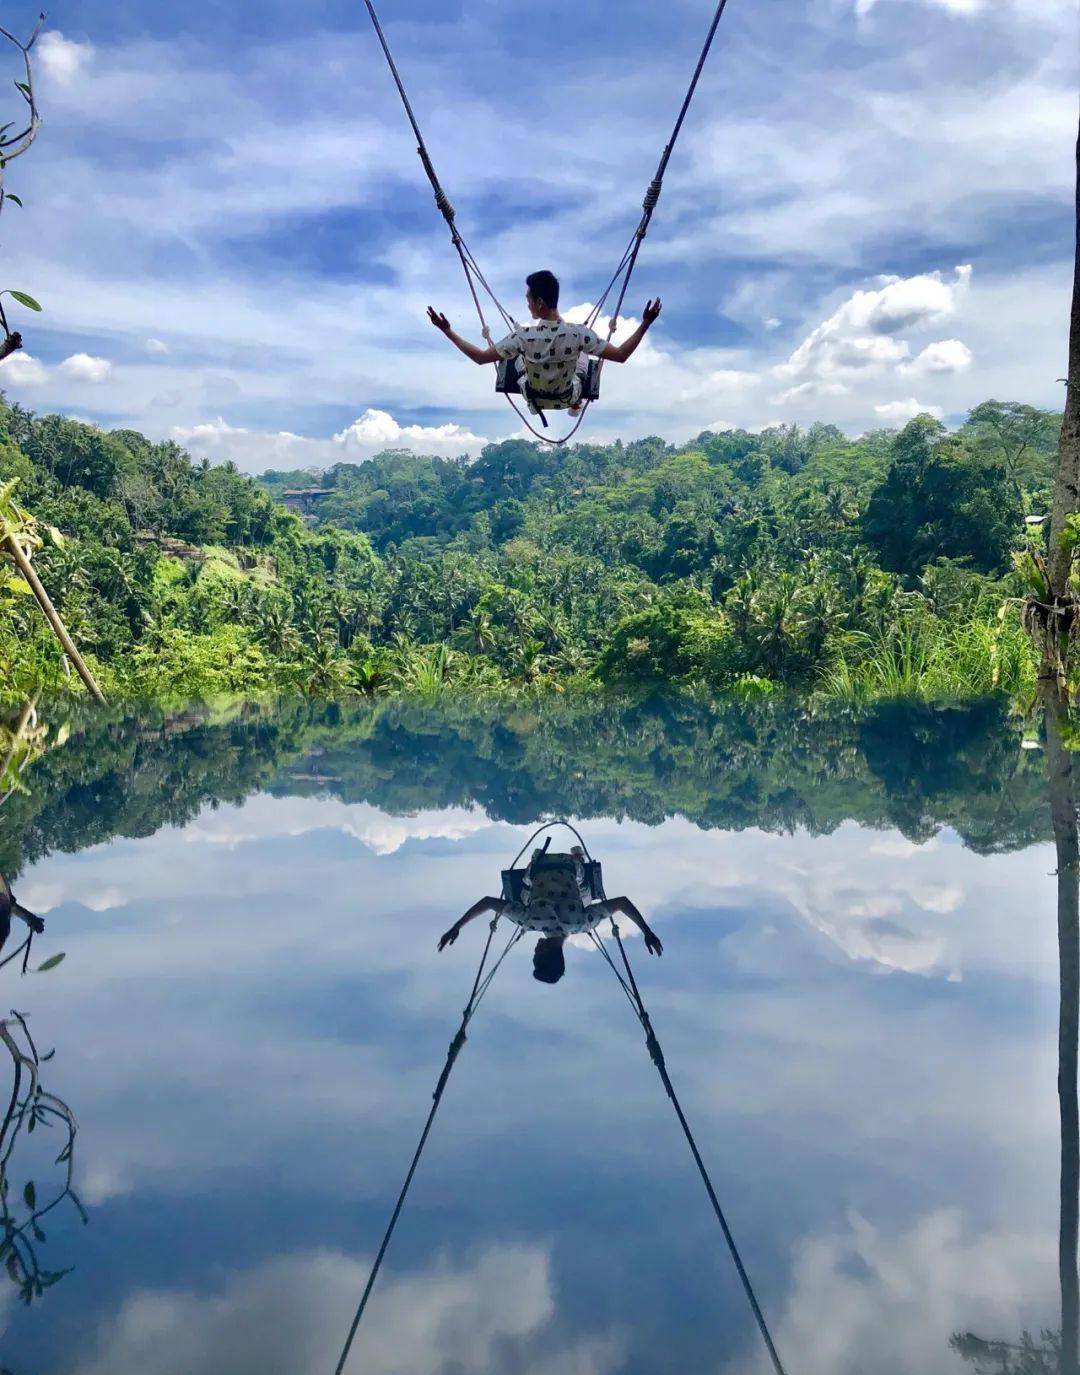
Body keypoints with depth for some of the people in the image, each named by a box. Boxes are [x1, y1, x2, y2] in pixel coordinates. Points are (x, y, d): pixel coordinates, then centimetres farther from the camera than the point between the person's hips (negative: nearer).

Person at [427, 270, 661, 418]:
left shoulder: (523, 336, -33)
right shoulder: (579, 334, -32)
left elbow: (480, 357, -25)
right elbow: (621, 355, -24)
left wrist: (447, 331, -19)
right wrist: (645, 325, -19)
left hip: (534, 399, 0)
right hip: (566, 397, 0)